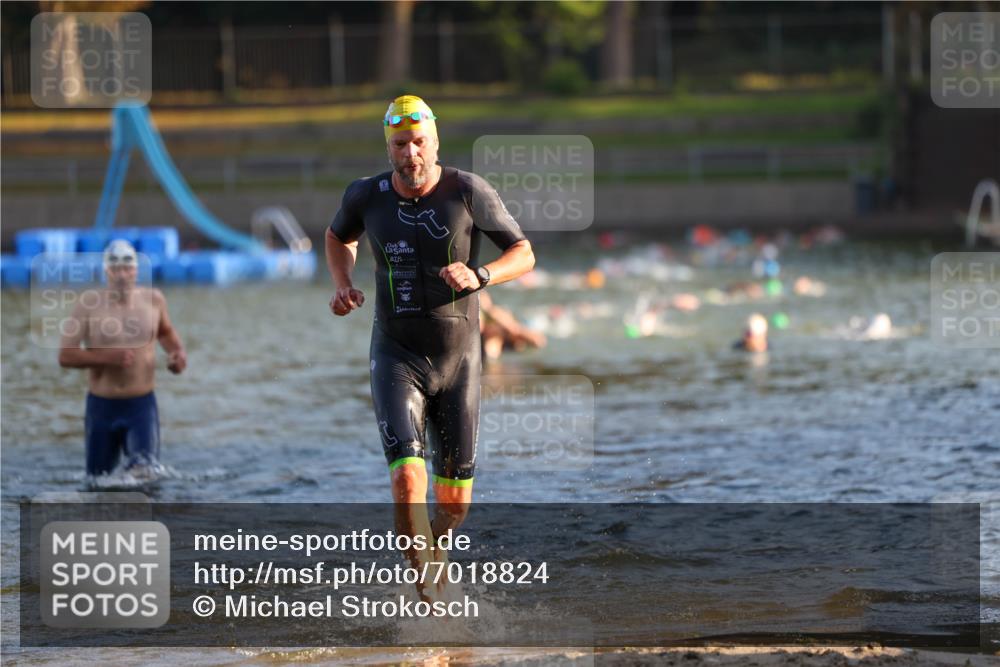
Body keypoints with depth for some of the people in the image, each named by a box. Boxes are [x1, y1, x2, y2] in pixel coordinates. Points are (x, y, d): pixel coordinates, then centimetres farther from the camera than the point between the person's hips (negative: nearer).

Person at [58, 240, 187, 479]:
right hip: (101, 406, 0)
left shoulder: (153, 299, 0)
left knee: (147, 472, -22)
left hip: (142, 405, 0)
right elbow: (65, 356, -11)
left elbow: (165, 332, 23)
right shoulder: (89, 303, -9)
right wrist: (109, 357, -22)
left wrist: (177, 351, 2)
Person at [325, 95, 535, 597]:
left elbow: (524, 254, -3)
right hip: (397, 358, 0)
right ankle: (431, 594, -13)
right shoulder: (367, 197, -4)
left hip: (458, 359, 1)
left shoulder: (468, 192, -10)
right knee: (408, 480, -22)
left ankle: (434, 549, 42)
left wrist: (479, 275, -23)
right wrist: (343, 286, 0)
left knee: (455, 502, 8)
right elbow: (338, 238, 19)